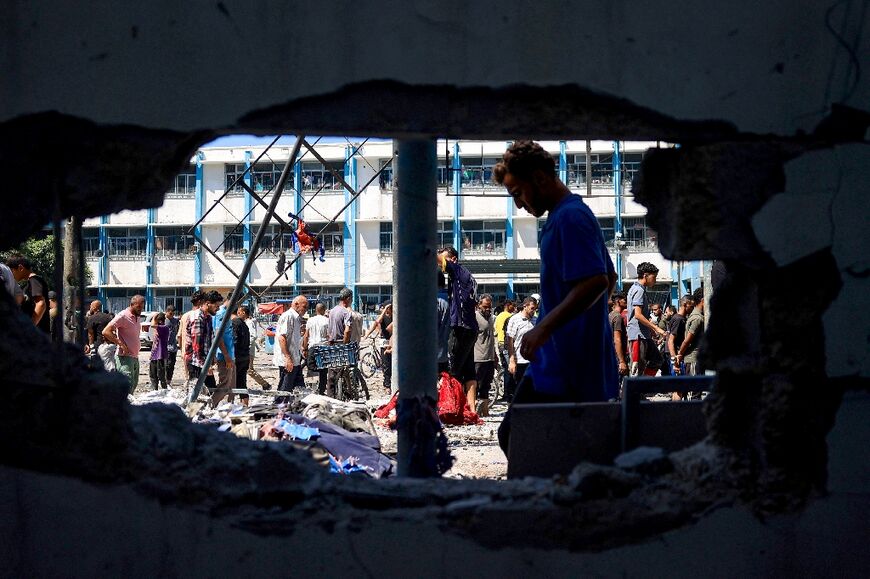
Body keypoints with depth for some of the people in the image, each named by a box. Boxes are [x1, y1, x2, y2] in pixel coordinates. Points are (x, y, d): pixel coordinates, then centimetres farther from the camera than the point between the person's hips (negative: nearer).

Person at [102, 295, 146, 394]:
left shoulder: (136, 317, 16)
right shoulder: (123, 316, -11)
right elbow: (106, 331, -18)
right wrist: (121, 344, -21)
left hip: (135, 357, 9)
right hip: (125, 357, -9)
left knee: (134, 384, 11)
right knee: (128, 385, -15)